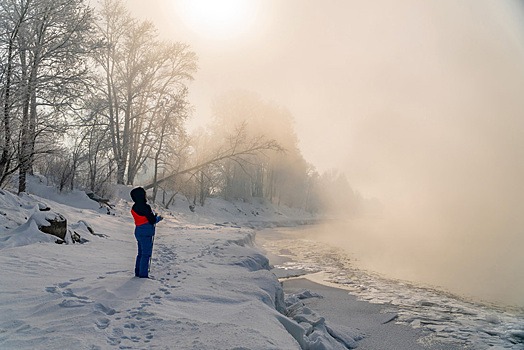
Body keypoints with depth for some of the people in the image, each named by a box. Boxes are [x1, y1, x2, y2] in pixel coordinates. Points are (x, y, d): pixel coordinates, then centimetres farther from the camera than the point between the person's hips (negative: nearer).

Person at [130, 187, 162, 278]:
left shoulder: (134, 207, 7)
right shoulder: (145, 207, -20)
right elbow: (152, 220, -17)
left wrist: (153, 216, 10)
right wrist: (158, 218, 2)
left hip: (138, 232, 9)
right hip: (146, 233, -9)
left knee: (141, 253, 19)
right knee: (146, 254, -1)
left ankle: (138, 272, 26)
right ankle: (143, 274, 2)